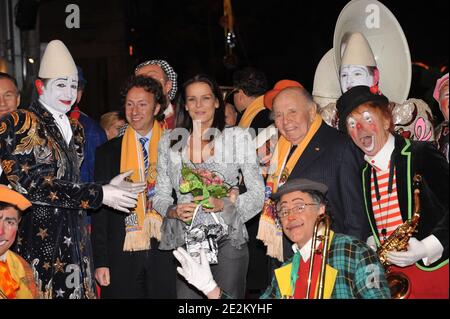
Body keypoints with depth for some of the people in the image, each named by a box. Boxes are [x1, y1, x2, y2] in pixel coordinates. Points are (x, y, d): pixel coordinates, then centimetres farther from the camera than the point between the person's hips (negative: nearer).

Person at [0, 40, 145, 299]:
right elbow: (31, 184, -16)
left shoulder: (74, 129, 15)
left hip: (73, 239, 6)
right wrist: (99, 194, -17)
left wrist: (107, 188, -1)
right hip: (38, 237, -6)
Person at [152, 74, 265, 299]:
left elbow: (257, 193, 1)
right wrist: (174, 211, -10)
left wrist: (224, 204, -14)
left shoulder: (238, 137, 3)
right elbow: (160, 195, 11)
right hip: (185, 241, 2)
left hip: (228, 240, -1)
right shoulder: (169, 142, 9)